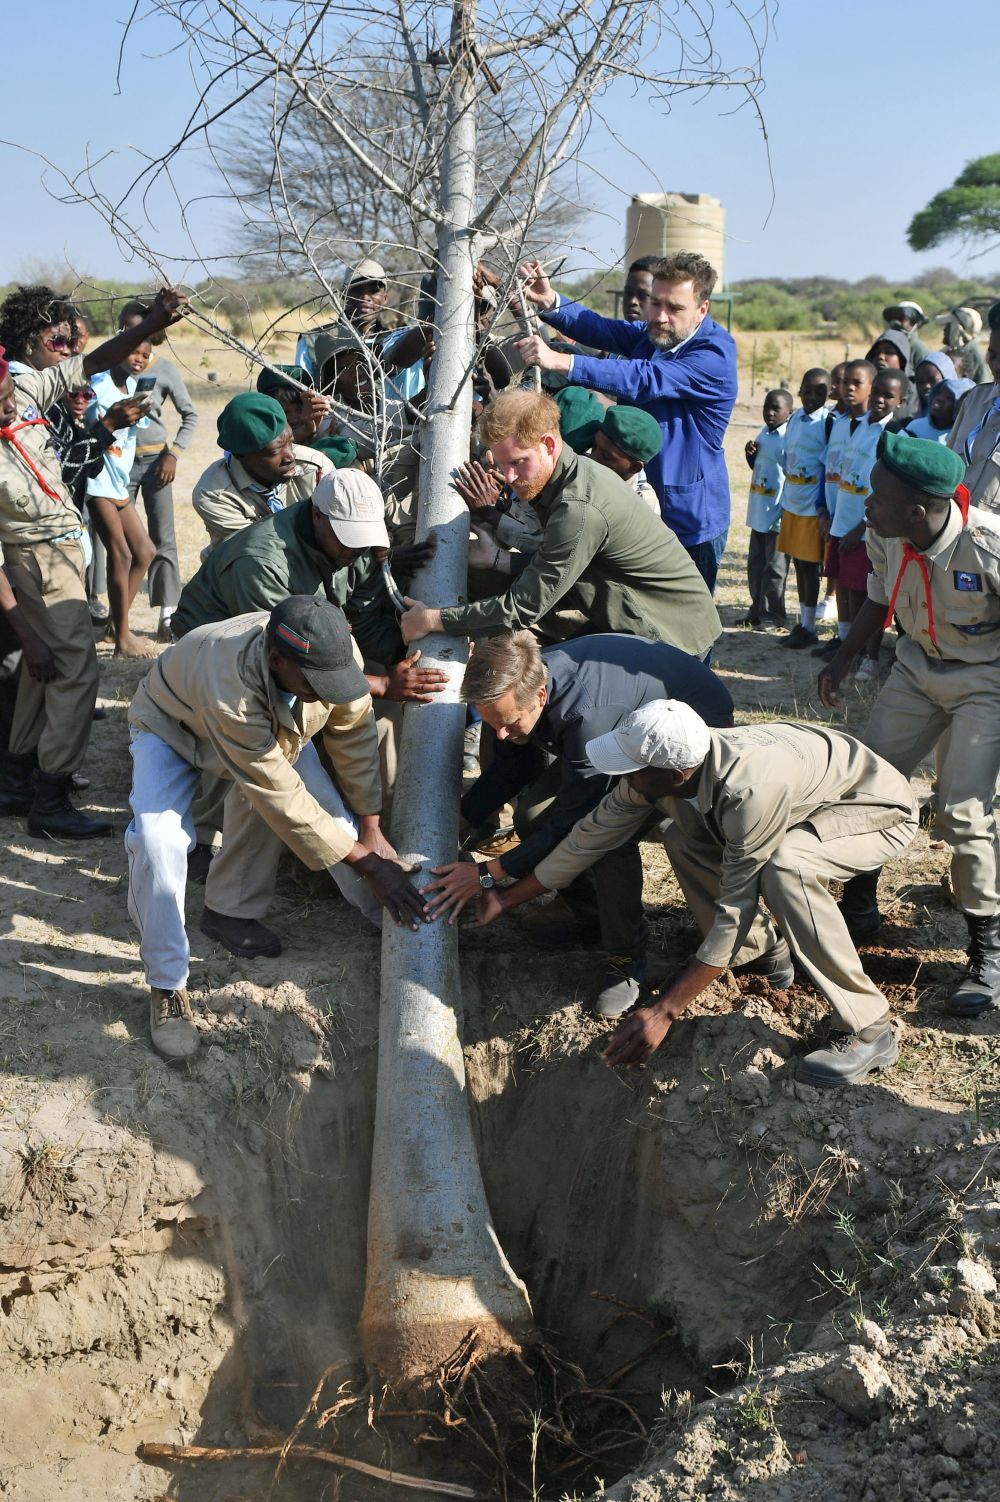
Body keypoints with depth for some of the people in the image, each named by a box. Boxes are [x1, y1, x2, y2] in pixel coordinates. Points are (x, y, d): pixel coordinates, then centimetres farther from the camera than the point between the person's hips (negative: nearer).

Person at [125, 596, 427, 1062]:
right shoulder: (230, 689, -47)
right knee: (157, 839, -26)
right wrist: (366, 863, -33)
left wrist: (371, 833, -9)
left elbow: (353, 734, -14)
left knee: (332, 806, -9)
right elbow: (283, 798, -39)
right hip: (173, 723, -6)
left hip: (275, 720, 6)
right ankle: (167, 986, -10)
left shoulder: (335, 653, -33)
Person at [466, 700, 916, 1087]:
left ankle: (868, 1029, -22)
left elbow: (734, 913, -33)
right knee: (679, 835, -4)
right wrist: (506, 898, 2)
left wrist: (662, 1011, -31)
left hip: (879, 810, -8)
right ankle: (761, 947, 14)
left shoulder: (748, 791, -40)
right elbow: (591, 836, -4)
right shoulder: (660, 769, -18)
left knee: (783, 868, -36)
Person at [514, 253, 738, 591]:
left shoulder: (714, 356, -21)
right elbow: (602, 329, -8)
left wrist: (561, 361, -42)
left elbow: (644, 380, -33)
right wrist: (551, 302, -28)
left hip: (689, 520, -7)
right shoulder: (653, 333, 5)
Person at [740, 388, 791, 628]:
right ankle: (757, 610, 26)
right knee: (755, 563, 15)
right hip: (759, 511, 8)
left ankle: (773, 614, 13)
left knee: (774, 568, 2)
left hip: (778, 514, -8)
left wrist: (786, 512, -19)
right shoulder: (764, 433, 9)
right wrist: (750, 453, 1)